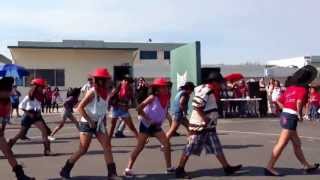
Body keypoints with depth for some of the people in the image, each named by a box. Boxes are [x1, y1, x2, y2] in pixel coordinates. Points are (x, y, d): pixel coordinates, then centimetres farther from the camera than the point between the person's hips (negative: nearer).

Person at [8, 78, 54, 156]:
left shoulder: (39, 96, 5)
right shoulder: (29, 96, -14)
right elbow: (21, 106, -14)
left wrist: (39, 112, 0)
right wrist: (28, 113, -17)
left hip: (36, 116, 5)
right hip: (29, 116, -5)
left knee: (45, 130, -11)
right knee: (21, 133, 4)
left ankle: (47, 150, -11)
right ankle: (10, 143, 27)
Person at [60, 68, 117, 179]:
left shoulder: (105, 93, 4)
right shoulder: (92, 92, -17)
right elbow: (80, 107, -20)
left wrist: (104, 122, 7)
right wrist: (90, 121, -20)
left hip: (99, 124, 7)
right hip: (87, 124, -7)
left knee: (107, 147, -3)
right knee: (83, 150, -5)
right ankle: (65, 171, 11)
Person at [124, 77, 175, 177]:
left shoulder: (167, 99, 0)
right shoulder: (153, 98, -17)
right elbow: (139, 108, -22)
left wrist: (160, 121, 0)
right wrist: (148, 119, -20)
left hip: (156, 126, 6)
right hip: (146, 124, -6)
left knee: (167, 144, 1)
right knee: (140, 146, -7)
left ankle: (169, 167, 12)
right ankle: (128, 168, -1)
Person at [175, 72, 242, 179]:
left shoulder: (210, 91, 14)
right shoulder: (205, 90, -18)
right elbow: (196, 105, -27)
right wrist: (205, 118, -22)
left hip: (208, 126, 10)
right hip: (199, 125, -10)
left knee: (217, 148, 12)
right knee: (190, 149, -3)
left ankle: (227, 168, 18)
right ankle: (180, 170, 6)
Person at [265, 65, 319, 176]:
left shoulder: (291, 87, 14)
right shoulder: (303, 89, -8)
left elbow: (279, 101, 16)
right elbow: (299, 102, -25)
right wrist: (300, 115, -12)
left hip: (284, 115, 9)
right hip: (291, 118, -9)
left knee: (297, 144, 18)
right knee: (281, 144, -5)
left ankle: (306, 166, 30)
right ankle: (269, 168, -2)